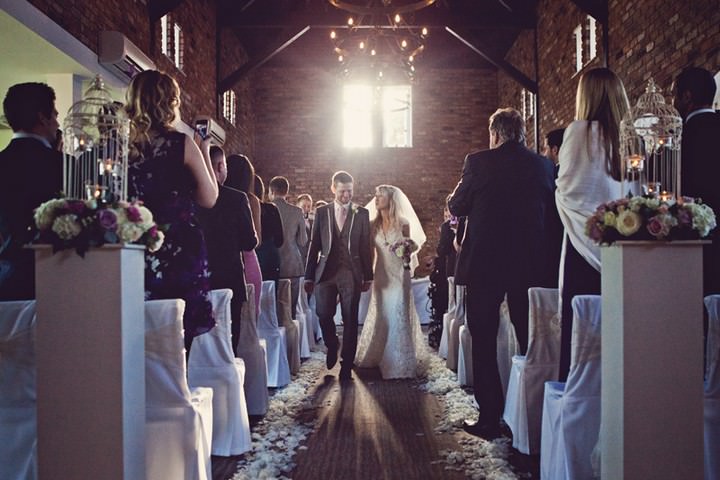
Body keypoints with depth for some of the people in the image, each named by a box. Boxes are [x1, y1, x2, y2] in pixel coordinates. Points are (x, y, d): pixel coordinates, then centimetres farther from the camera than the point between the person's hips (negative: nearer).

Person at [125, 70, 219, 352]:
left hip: (137, 253, 4)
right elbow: (209, 199, -3)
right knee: (184, 332, 5)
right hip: (181, 252, -4)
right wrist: (204, 153, 8)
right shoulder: (181, 144, -7)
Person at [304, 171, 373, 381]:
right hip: (326, 272, 1)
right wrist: (309, 276, 4)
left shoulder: (362, 214, 7)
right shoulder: (322, 212, 9)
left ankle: (346, 367, 12)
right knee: (323, 314, -6)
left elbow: (366, 247, 7)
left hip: (351, 273, -1)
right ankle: (332, 345, 26)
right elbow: (314, 245, 8)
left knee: (350, 320, 1)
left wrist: (368, 277, 4)